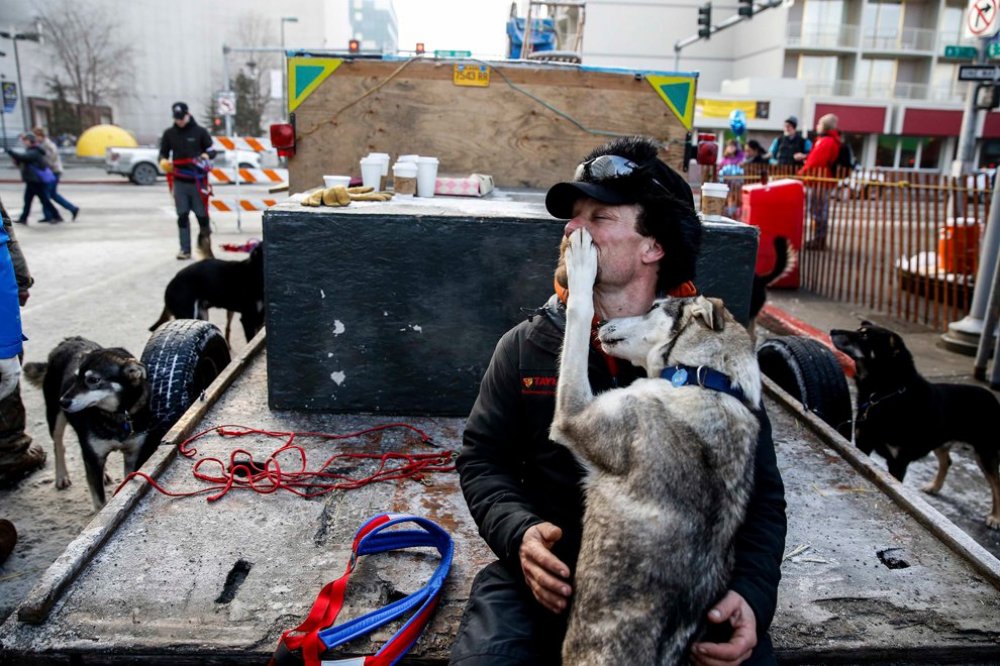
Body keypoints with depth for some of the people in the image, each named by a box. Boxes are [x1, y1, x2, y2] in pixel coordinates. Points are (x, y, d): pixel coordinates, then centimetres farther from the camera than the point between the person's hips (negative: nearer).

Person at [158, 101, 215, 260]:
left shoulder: (200, 131, 1)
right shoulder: (169, 133, 8)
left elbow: (211, 151, 4)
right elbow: (163, 153, 14)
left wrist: (205, 156, -19)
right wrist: (163, 162, -8)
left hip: (198, 181, -2)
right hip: (179, 181, 2)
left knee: (202, 214, -2)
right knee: (182, 216, 2)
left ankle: (204, 244, 22)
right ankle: (185, 249, 7)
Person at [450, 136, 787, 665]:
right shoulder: (525, 346, 1)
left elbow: (760, 491, 2)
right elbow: (482, 458, 6)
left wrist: (751, 594, -16)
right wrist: (519, 533, -15)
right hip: (552, 575, 0)